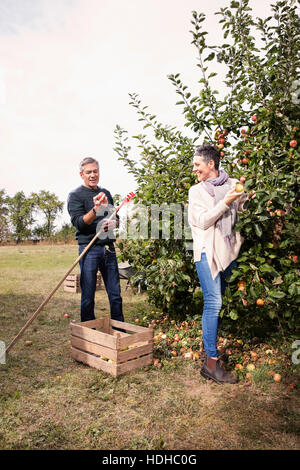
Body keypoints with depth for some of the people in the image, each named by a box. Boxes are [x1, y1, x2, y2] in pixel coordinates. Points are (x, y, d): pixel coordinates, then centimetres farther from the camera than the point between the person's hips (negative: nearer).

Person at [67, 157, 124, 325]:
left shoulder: (106, 193, 16)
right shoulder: (75, 195, -1)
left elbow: (115, 217, 23)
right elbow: (78, 223, -12)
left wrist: (113, 222, -1)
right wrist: (95, 210, -28)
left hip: (108, 248, 5)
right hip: (89, 249, -5)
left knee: (115, 294, 9)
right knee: (88, 296, 2)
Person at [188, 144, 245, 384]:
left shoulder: (234, 185, 13)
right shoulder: (196, 191, 7)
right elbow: (203, 221, -5)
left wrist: (243, 199, -6)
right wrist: (225, 202, -13)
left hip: (229, 250, 4)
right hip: (207, 251, -3)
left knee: (218, 303, 11)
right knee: (213, 303, -11)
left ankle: (211, 348, 26)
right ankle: (211, 362, -5)